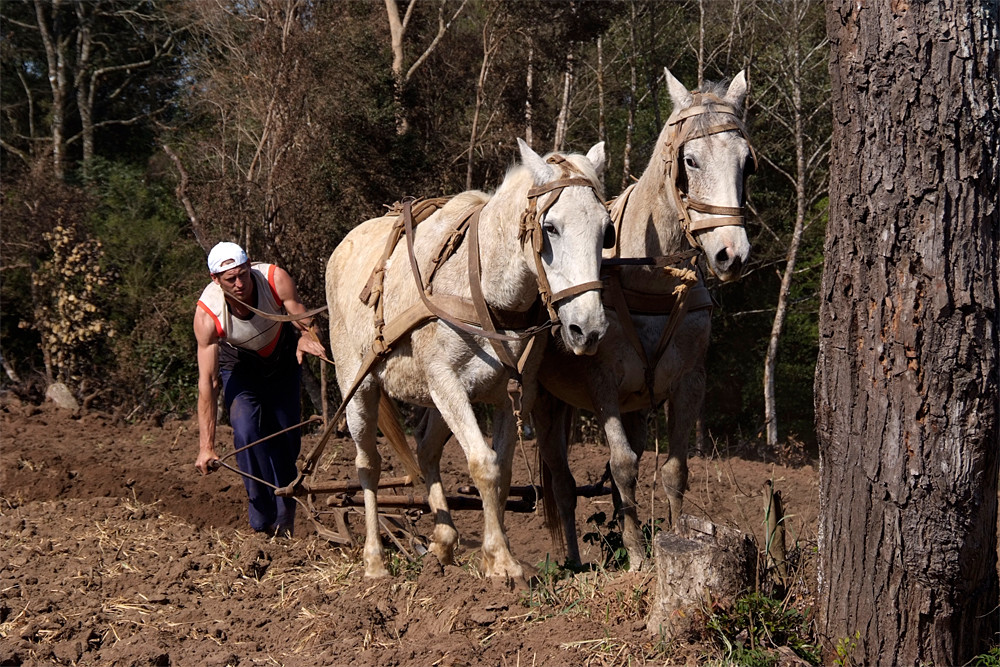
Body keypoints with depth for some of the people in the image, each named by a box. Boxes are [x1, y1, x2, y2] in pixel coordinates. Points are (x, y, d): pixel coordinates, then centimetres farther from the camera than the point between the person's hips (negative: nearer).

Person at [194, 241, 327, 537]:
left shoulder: (276, 279, -32)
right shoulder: (207, 314, -35)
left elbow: (303, 322, -27)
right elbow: (206, 382, -34)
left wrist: (305, 339, -56)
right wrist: (206, 446, -36)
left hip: (283, 360, 2)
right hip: (239, 366, -2)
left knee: (287, 438, 2)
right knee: (246, 432, -21)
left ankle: (283, 524, 18)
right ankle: (263, 522, -12)